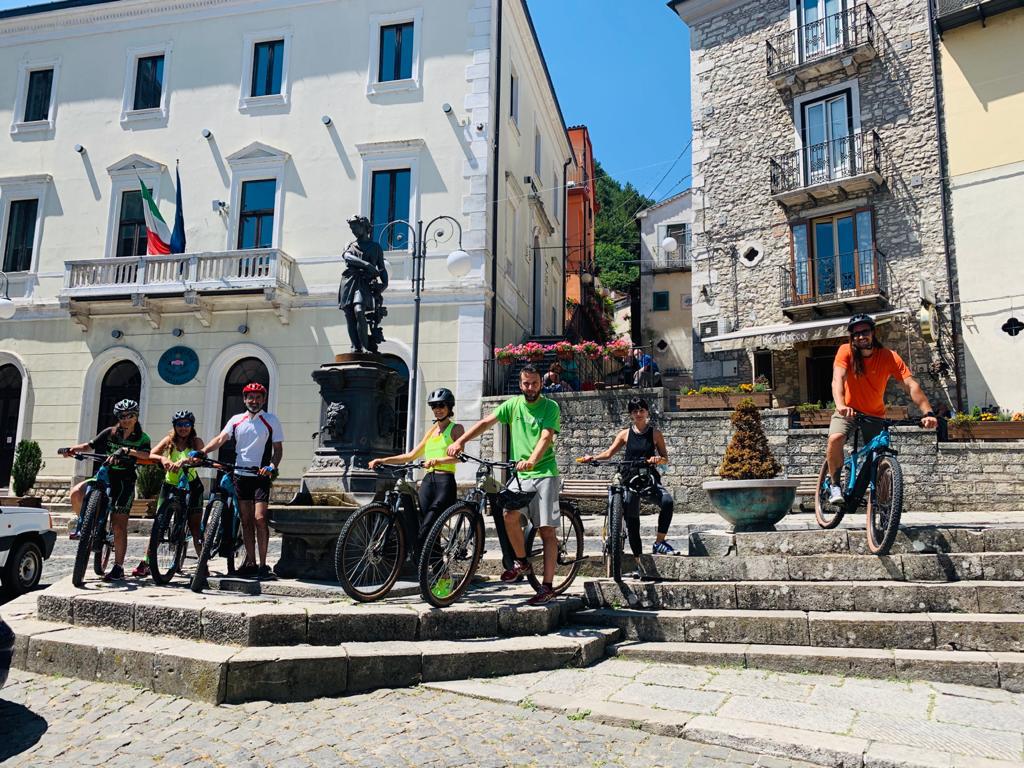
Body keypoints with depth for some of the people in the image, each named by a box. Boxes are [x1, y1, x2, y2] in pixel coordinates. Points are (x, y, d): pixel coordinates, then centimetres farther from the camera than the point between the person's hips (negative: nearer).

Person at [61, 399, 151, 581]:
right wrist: (73, 449, -17)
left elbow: (146, 455, -20)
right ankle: (83, 524, 3)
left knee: (119, 525, -8)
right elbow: (89, 445, 2)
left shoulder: (142, 438, 0)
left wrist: (127, 450, -36)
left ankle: (118, 567, 0)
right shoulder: (110, 433, 8)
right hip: (105, 476, 3)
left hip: (124, 481, -3)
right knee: (76, 492, -26)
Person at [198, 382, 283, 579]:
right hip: (240, 474, 4)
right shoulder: (236, 420, 10)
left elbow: (278, 449, 1)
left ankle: (263, 565, -5)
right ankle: (250, 563, 14)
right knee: (246, 520, 7)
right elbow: (220, 439, -4)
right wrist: (201, 452, -21)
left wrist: (272, 466, -17)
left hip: (261, 475, -3)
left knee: (260, 518, -12)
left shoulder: (271, 420, 2)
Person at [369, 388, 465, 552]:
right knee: (426, 530, -5)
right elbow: (411, 456, 21)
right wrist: (383, 460, 10)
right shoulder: (431, 431, 23)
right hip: (428, 481, 6)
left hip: (445, 482, -6)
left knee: (425, 530, -15)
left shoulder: (456, 428, 5)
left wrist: (437, 460, -31)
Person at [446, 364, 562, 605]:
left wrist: (532, 460, -35)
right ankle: (521, 562, 6)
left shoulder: (550, 407, -2)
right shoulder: (513, 404, 8)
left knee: (547, 530, -5)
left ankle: (547, 586, 1)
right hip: (519, 473, 3)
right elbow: (486, 423, 0)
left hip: (545, 472, -3)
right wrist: (460, 441, -13)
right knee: (509, 515, -19)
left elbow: (546, 436, -18)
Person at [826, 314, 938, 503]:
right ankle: (834, 484, -9)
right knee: (835, 439, -29)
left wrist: (928, 413, -39)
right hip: (848, 411, -1)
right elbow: (838, 378, -31)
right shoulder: (846, 351, -16)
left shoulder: (889, 357, -15)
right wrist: (840, 405, -51)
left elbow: (911, 385, -24)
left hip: (875, 415, 1)